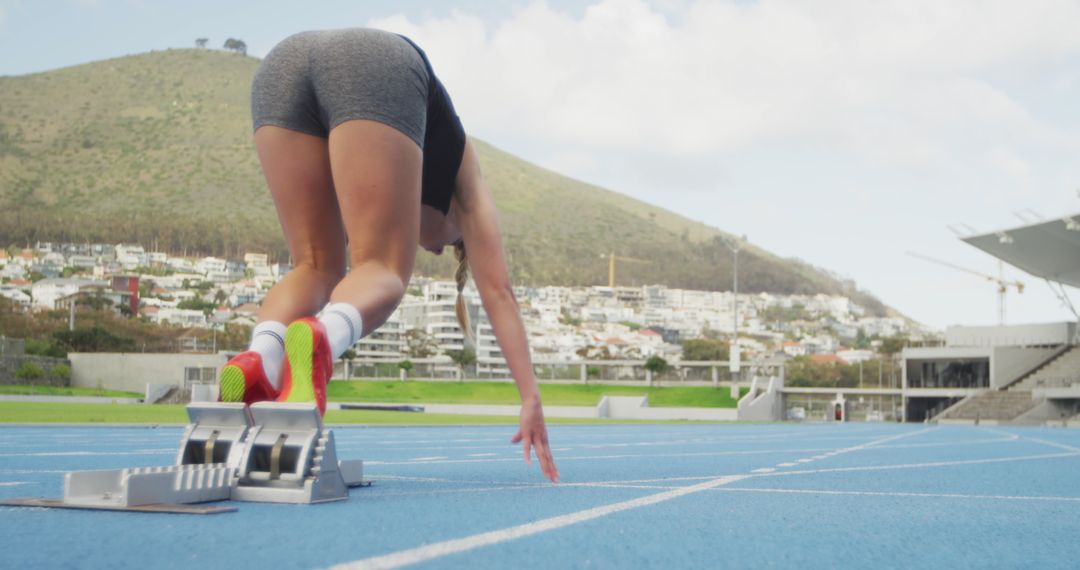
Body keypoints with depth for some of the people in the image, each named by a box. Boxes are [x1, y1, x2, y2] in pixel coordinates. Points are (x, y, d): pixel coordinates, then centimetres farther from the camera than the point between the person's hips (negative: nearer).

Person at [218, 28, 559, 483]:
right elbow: (498, 291, 26)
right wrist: (531, 400, 24)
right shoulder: (464, 189, 33)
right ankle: (322, 338, -33)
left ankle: (261, 357, -19)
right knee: (384, 271, 2)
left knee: (316, 267, 12)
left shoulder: (359, 207, 40)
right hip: (376, 70, -4)